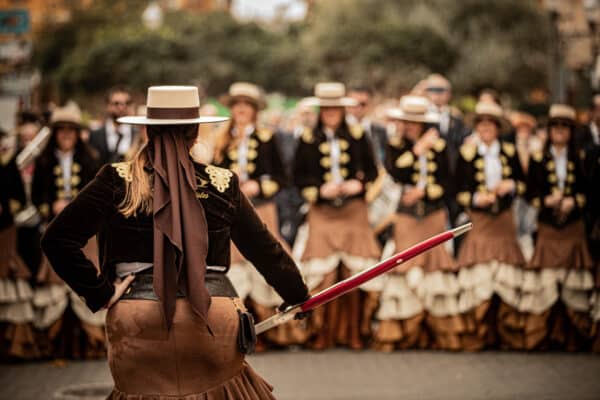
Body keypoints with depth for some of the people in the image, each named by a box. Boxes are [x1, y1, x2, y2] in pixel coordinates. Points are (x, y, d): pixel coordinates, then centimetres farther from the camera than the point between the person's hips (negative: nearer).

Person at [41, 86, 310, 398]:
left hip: (137, 318, 0)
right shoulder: (221, 184, 2)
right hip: (214, 316, 1)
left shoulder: (117, 180, -1)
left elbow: (57, 240, -7)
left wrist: (101, 293, -1)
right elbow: (264, 248, 12)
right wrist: (298, 295, 27)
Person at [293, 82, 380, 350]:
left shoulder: (357, 136, 6)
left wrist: (359, 184, -10)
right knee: (325, 275, -6)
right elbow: (299, 177, 5)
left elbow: (372, 170, 9)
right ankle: (325, 333, 3)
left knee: (353, 273, 1)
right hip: (322, 213, -1)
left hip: (354, 212, 1)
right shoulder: (308, 140, 4)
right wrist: (320, 189, -11)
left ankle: (352, 333, 11)